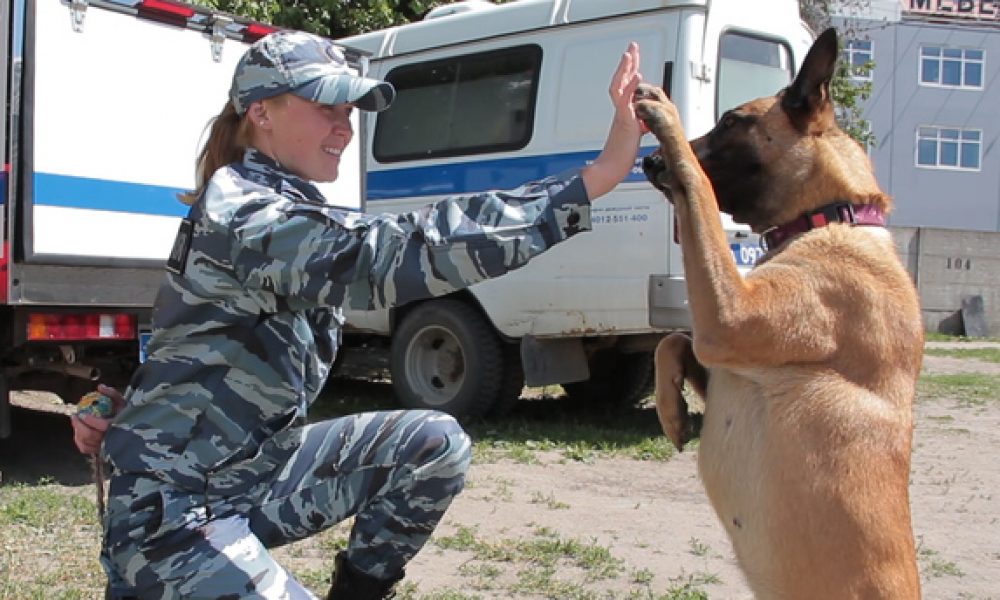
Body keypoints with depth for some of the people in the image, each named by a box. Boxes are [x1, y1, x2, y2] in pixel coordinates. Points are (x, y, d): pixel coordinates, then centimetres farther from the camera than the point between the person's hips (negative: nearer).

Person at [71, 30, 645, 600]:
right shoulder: (241, 213, -23)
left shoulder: (292, 207, 7)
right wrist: (597, 177, -40)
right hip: (171, 508, -8)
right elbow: (390, 254, -37)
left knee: (435, 443, -3)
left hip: (249, 468, 8)